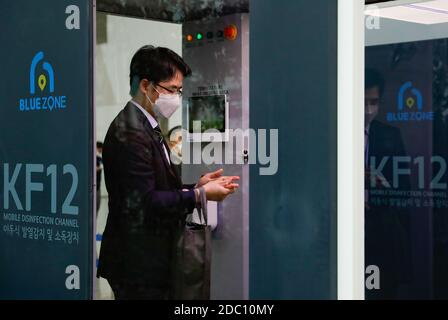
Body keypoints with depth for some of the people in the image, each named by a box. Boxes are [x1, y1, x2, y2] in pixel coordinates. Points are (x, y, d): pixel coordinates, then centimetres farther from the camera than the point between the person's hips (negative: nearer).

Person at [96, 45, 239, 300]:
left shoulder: (146, 126, 14)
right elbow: (144, 202, -22)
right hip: (138, 263, -10)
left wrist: (197, 185, 4)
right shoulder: (130, 133, -18)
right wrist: (199, 195, -16)